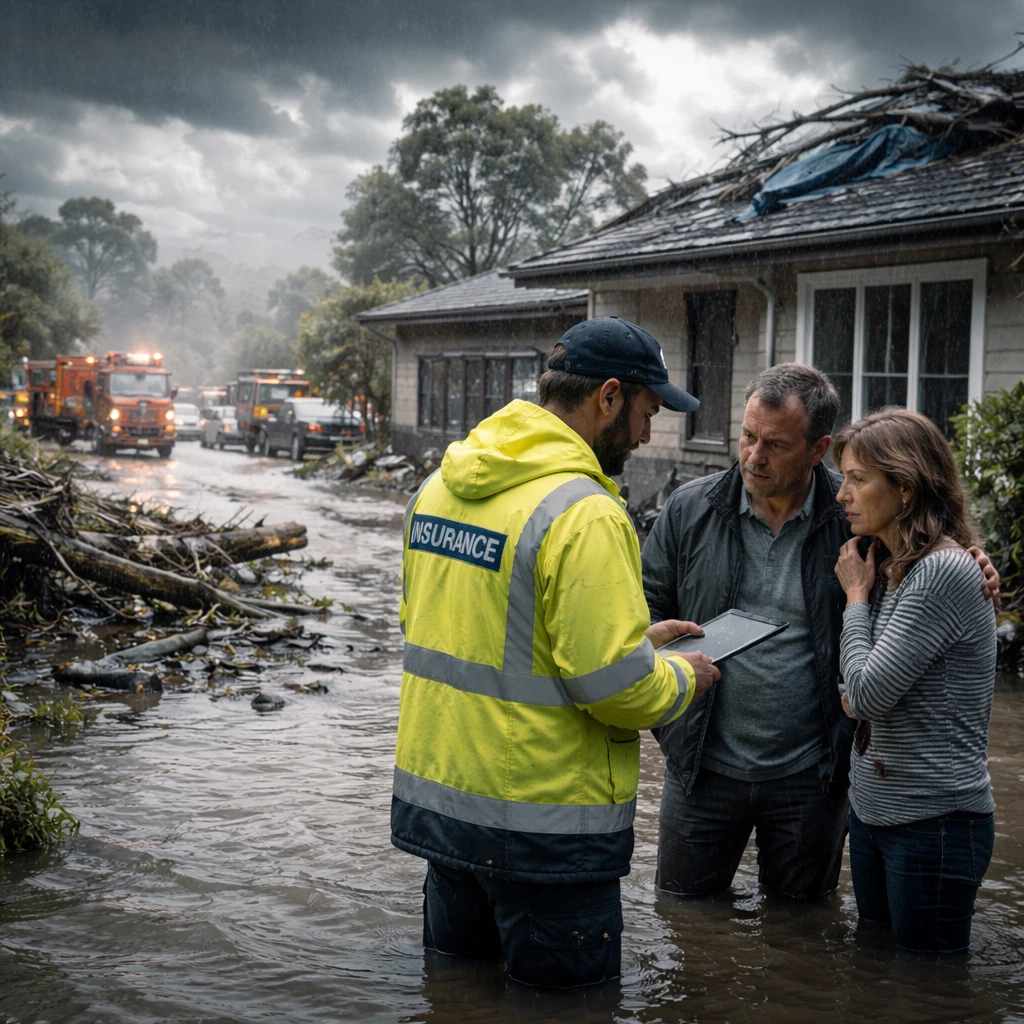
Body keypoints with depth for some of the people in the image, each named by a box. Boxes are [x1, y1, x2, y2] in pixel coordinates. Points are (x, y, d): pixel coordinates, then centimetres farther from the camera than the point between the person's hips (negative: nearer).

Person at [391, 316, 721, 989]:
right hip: (542, 824, -8)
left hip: (432, 795, 8)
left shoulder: (443, 485, 6)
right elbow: (618, 691, -22)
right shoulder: (584, 514, -21)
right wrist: (683, 679, 0)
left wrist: (629, 637, 15)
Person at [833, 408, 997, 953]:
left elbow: (868, 694, -21)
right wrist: (854, 699, -3)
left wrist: (857, 596, -9)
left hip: (935, 823, -9)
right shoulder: (887, 568, 9)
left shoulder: (947, 572, -20)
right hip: (872, 808, 9)